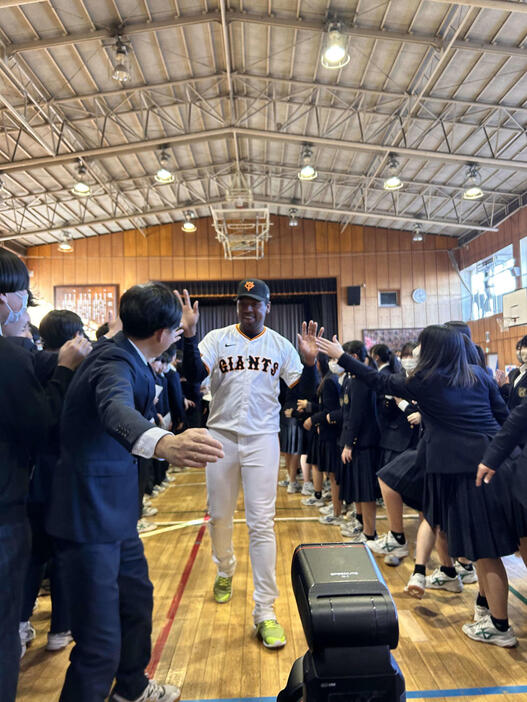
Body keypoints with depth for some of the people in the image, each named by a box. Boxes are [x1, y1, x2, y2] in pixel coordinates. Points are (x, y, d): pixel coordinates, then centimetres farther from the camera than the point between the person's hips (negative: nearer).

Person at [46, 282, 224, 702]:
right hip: (90, 514, -10)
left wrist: (176, 337, 41)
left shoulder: (120, 351, 5)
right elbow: (115, 409, -47)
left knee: (137, 599, 24)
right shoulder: (115, 362, -23)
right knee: (101, 640, -4)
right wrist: (163, 443, -68)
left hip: (114, 509, 10)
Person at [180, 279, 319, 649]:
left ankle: (265, 612, 8)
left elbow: (306, 390, 1)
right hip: (221, 436, 1)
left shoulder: (281, 345, 2)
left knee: (262, 523, -2)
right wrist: (189, 335, -26)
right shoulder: (217, 339, 0)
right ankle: (225, 571, 45)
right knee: (220, 516, 16)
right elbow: (194, 376, -13)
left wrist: (310, 361, -18)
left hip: (262, 438, -1)